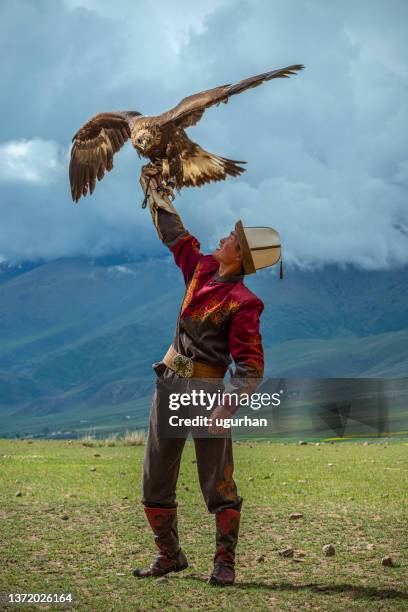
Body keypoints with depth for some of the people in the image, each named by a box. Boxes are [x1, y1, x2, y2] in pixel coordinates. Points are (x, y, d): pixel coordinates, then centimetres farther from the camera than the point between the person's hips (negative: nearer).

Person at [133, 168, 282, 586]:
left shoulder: (242, 303, -13)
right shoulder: (202, 269, 6)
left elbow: (251, 365, -17)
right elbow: (176, 236, 24)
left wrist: (229, 404, -29)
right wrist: (155, 194, 31)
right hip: (169, 384, 7)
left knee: (217, 483, -3)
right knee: (155, 482, 11)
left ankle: (225, 562, 8)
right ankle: (169, 555, 24)